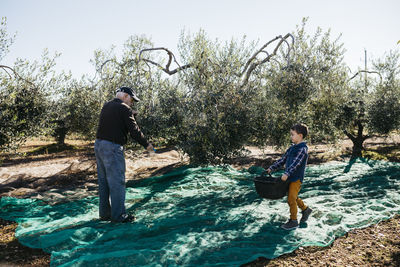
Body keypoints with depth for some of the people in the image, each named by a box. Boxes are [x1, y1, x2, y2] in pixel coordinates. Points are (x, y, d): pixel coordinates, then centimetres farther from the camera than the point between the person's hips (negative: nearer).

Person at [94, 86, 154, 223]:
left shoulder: (106, 106, 15)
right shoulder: (124, 109, -10)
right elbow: (134, 131, -12)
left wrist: (131, 114, 12)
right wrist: (147, 145, -2)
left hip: (98, 145, 9)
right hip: (112, 147, -9)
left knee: (103, 181, 14)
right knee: (117, 182, -2)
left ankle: (104, 213, 23)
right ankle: (118, 215, 4)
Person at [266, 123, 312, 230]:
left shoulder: (303, 149, -15)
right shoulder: (292, 148, 12)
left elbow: (296, 163, -27)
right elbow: (283, 159, 16)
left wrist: (286, 173, -37)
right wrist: (272, 168, 11)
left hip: (297, 178, -8)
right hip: (290, 177, 8)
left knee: (291, 199, -4)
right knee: (293, 197, 19)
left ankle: (293, 221, 9)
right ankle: (305, 209, 40)